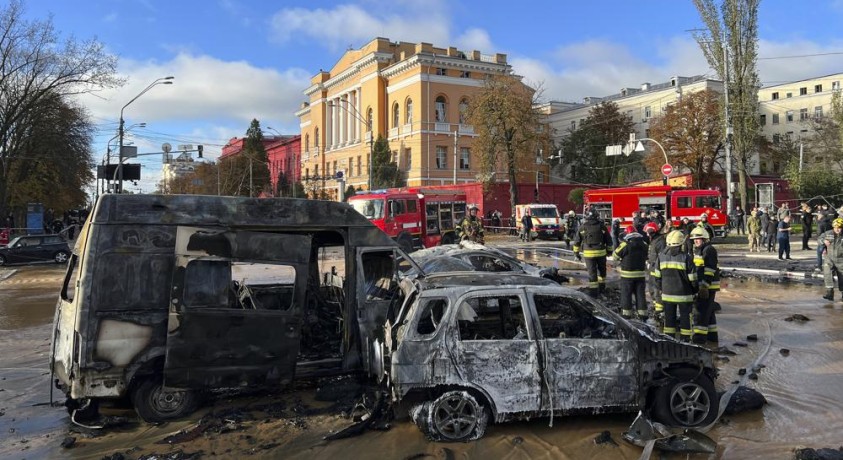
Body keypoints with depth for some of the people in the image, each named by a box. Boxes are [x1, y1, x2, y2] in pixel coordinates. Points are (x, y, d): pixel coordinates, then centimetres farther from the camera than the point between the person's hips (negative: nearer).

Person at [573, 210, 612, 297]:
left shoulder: (583, 227, 1)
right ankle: (601, 287, 29)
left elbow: (577, 241, 3)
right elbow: (608, 240, 5)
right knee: (602, 270, 21)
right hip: (601, 252, 0)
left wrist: (576, 252, 11)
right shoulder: (602, 226, -1)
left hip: (588, 253, 0)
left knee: (592, 272, 4)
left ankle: (593, 291, 2)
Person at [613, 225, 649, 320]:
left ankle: (626, 313, 7)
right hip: (641, 273, 4)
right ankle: (642, 314, 11)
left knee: (626, 294, 5)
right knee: (640, 294, 10)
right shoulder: (644, 244, 3)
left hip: (627, 274, -4)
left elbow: (615, 256, -6)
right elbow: (646, 256, 16)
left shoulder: (625, 244, -14)